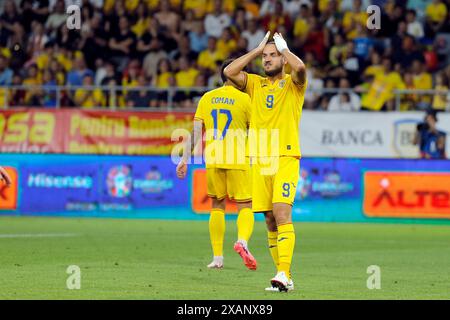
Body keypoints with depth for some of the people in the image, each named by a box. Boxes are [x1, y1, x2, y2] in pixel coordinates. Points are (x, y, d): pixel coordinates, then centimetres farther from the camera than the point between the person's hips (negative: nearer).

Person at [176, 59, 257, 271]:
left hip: (212, 160, 3)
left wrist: (184, 159, 4)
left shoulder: (207, 98, 7)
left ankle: (217, 257, 10)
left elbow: (196, 131, 3)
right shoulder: (243, 99, -2)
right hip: (237, 160, -3)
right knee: (245, 206, 1)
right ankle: (242, 240, -29)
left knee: (217, 206, 15)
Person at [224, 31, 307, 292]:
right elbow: (229, 72, 3)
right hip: (259, 160, 5)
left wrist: (284, 47, 0)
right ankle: (286, 277, 9)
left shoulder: (293, 84, 5)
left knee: (282, 213, -18)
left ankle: (283, 274, -25)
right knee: (270, 220, 3)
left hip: (286, 158, -5)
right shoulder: (255, 84, 17)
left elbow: (300, 67, -17)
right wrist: (257, 50, 7)